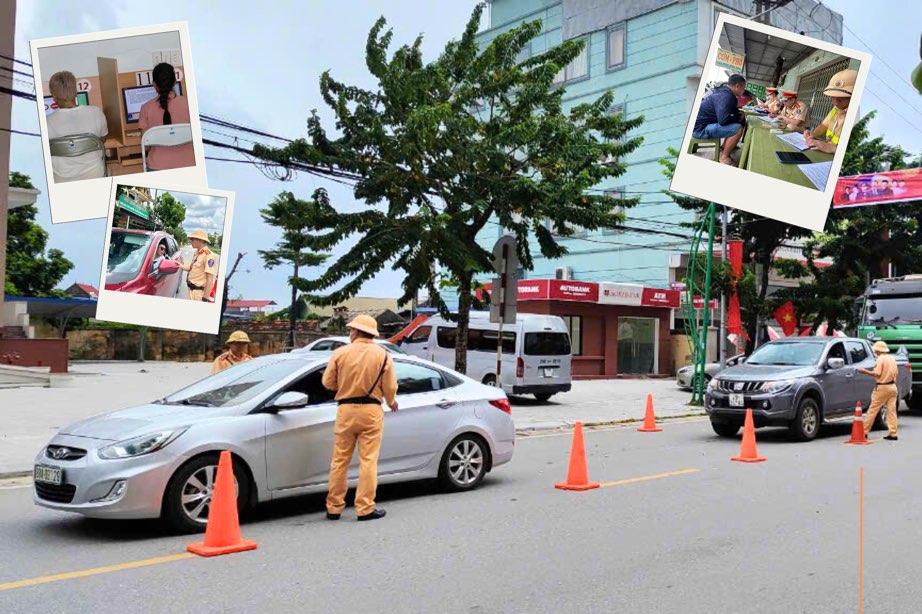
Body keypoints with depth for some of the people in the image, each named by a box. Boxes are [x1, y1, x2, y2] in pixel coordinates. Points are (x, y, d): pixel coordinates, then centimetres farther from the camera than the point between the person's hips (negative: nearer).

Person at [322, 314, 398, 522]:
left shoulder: (340, 353, -2)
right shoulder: (383, 355, -2)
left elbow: (328, 382, 2)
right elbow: (390, 387, -1)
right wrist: (391, 402, 20)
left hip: (346, 410, 1)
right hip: (371, 411, -1)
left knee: (340, 460, 9)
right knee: (368, 461, 2)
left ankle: (334, 508, 14)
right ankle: (365, 509, 1)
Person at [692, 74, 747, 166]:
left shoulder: (724, 92, 9)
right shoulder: (725, 96, -23)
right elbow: (723, 120, -33)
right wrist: (738, 118, -12)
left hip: (705, 122, 11)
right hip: (700, 128, -11)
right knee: (738, 129, -20)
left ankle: (724, 148, 24)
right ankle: (724, 157, -7)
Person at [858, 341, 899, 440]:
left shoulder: (880, 359, -11)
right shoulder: (892, 358, 11)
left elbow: (877, 374, -17)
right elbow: (896, 373, 14)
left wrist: (865, 371, -8)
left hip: (882, 387, -7)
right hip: (893, 387, 7)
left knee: (872, 410, -2)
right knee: (892, 410, 5)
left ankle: (864, 431, 1)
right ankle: (893, 434, 3)